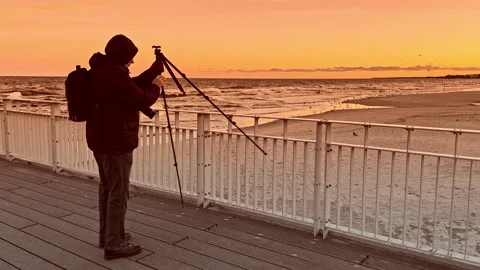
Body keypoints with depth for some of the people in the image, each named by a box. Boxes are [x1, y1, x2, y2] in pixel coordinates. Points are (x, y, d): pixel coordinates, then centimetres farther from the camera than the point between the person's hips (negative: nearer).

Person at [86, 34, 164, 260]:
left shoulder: (101, 71, 13)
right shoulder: (115, 73, -19)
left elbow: (133, 86, 17)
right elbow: (142, 100, -18)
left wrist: (156, 69, 16)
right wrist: (156, 87, 1)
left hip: (100, 140, 11)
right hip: (115, 142, -11)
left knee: (107, 188, 18)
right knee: (118, 193, -4)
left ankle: (107, 235, 30)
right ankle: (114, 245, 3)